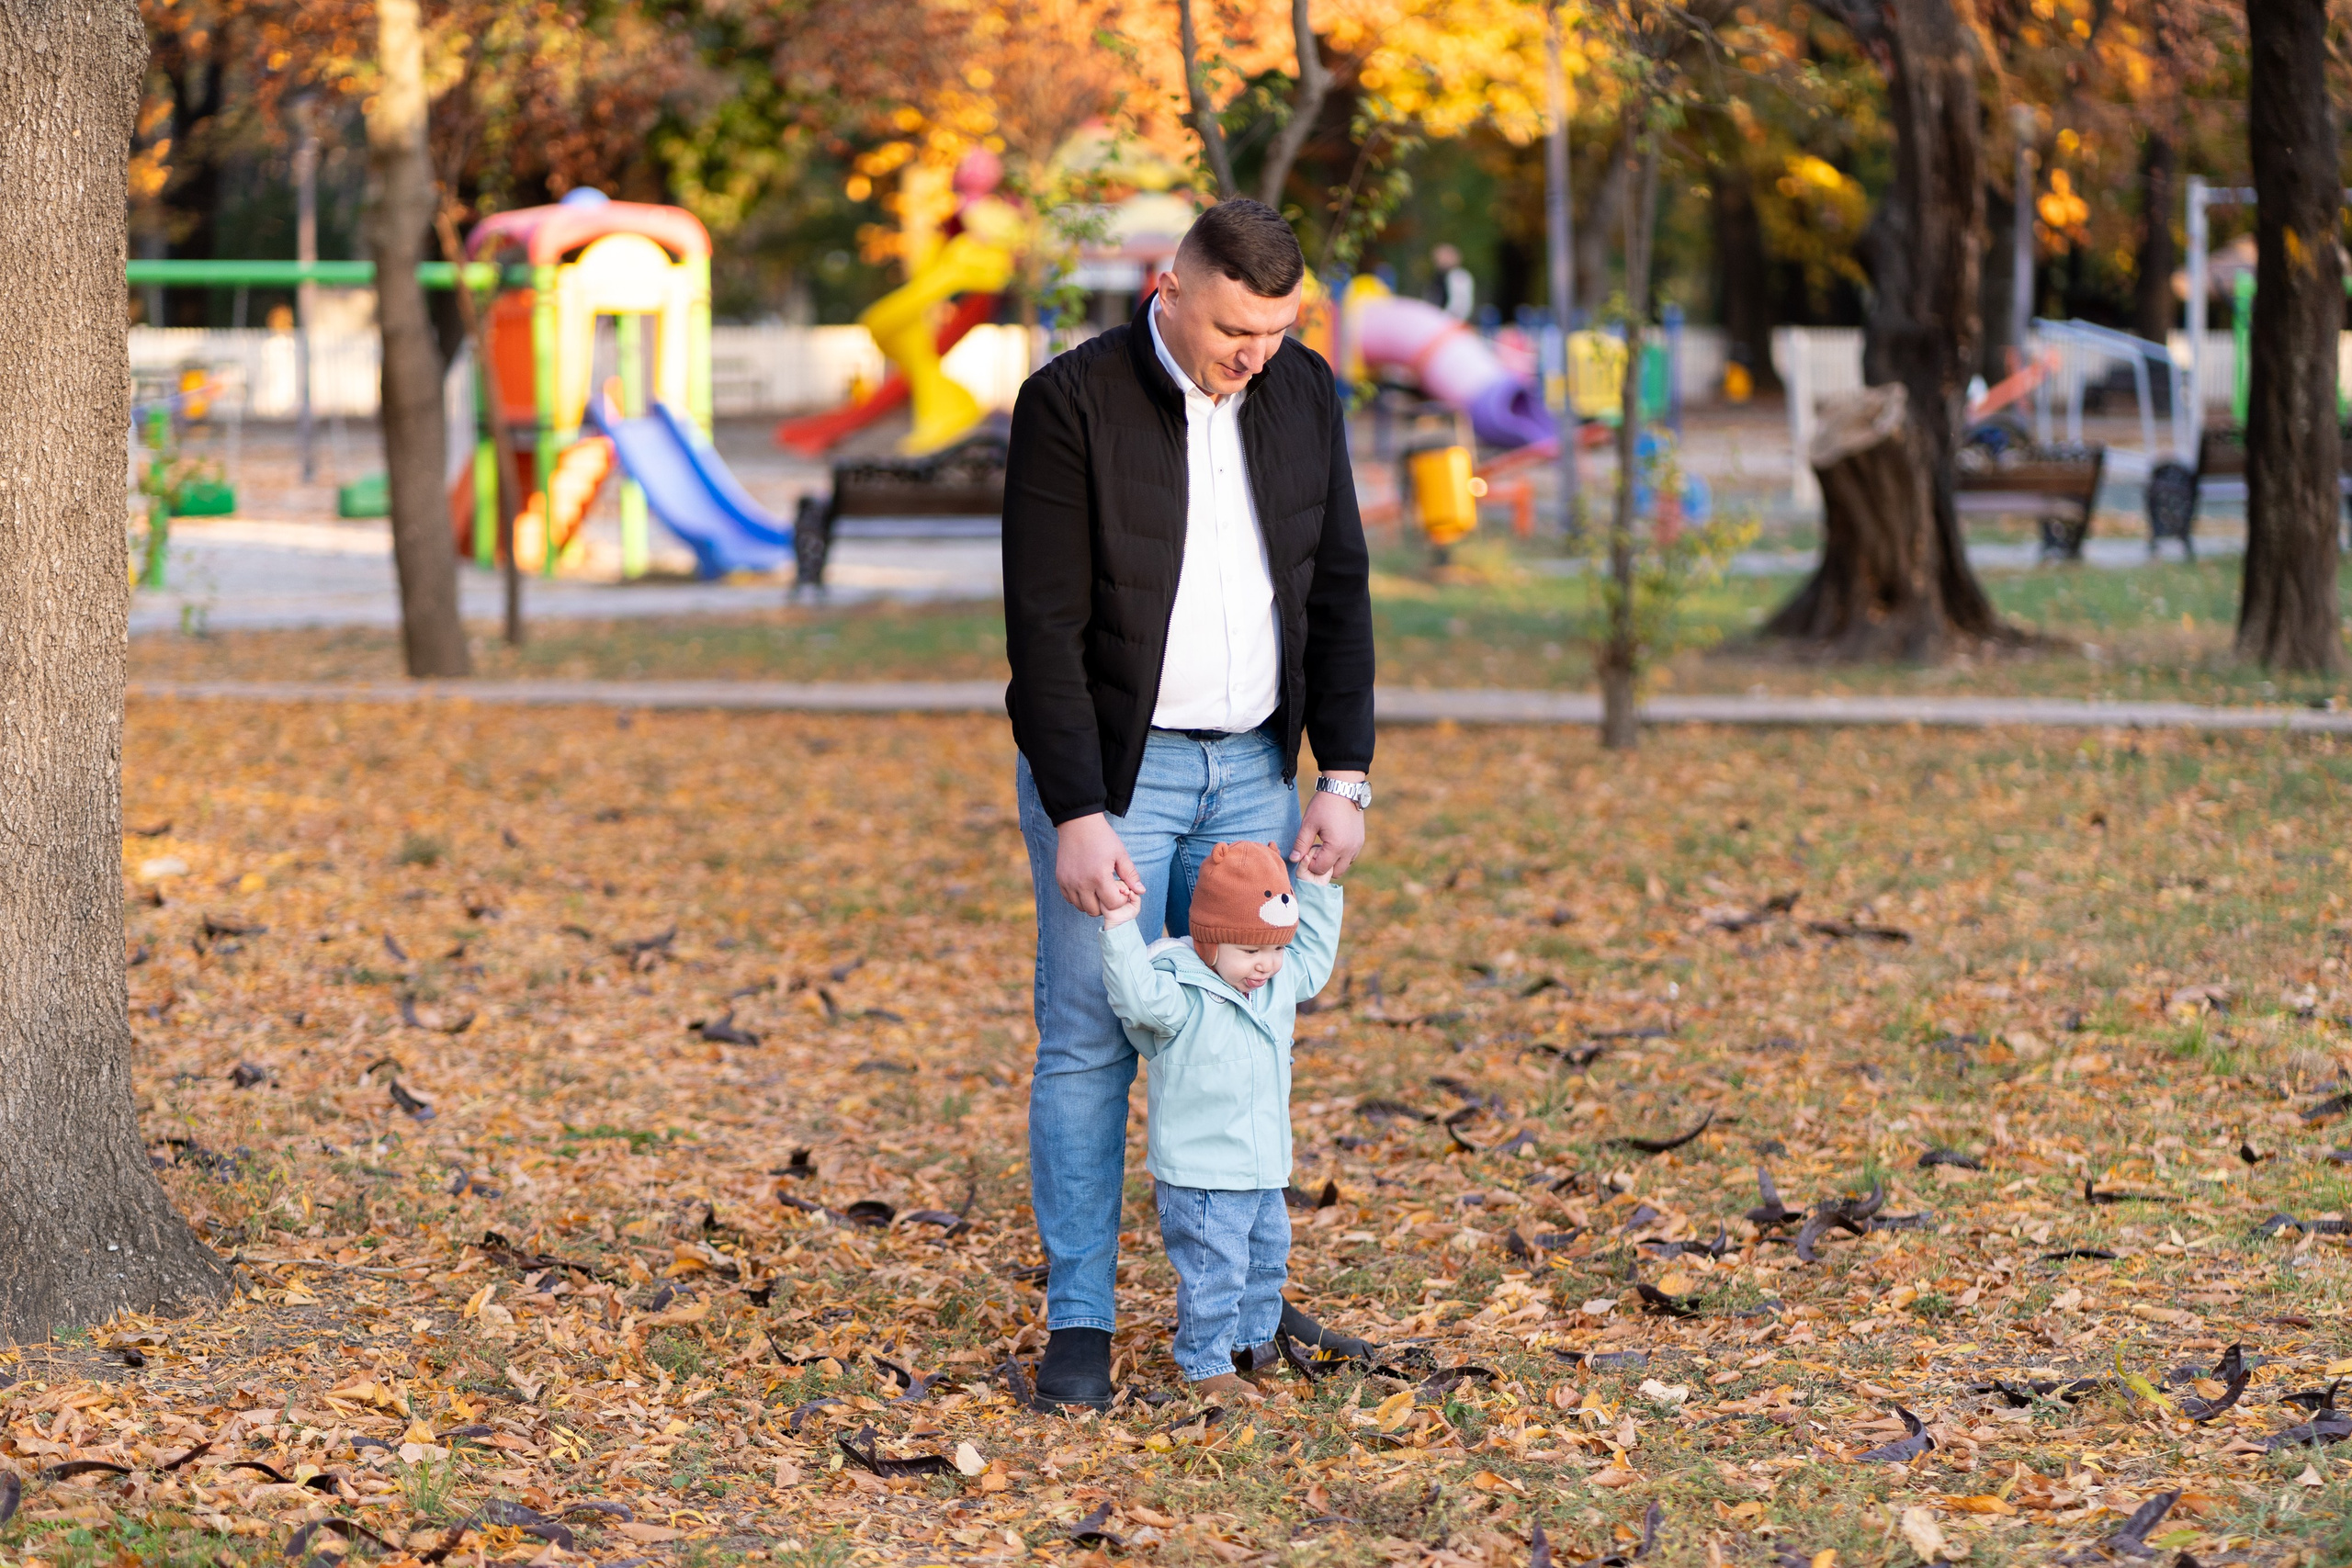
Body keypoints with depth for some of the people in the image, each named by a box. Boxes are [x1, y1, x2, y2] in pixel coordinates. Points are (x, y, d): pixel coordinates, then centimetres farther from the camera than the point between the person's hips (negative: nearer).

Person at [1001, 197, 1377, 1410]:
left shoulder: (1304, 395, -1)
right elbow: (1044, 628, -18)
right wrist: (1077, 821, -21)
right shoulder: (1070, 405, -17)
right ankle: (1079, 1320, 5)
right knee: (1090, 1043, -2)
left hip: (1249, 765, 5)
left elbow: (1336, 590, 4)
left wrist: (1344, 778, -3)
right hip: (1106, 767, -4)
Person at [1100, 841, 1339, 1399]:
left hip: (1263, 1169, 8)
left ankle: (1251, 1342, 38)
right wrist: (1120, 931, -44)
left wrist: (1316, 891, 19)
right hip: (1200, 1177, -8)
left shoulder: (1280, 982, 4)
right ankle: (1206, 1366, 9)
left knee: (1268, 1258, 20)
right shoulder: (1181, 995, -19)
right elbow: (1138, 996, -37)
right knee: (1213, 1272, -4)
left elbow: (1313, 958, 23)